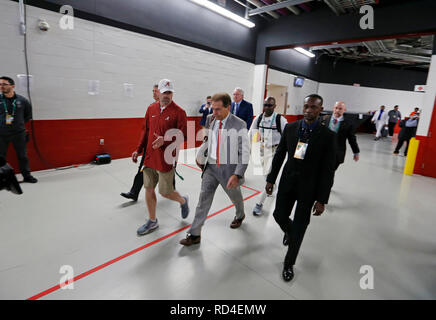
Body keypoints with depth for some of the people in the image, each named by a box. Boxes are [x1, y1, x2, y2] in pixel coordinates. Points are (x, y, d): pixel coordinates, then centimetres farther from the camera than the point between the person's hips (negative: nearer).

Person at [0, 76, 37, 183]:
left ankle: (27, 176, 21)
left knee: (23, 156, 9)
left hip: (18, 133, 0)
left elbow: (28, 115, 15)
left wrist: (21, 123, 10)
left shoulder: (22, 100, -1)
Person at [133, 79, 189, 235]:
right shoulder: (151, 109, 9)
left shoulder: (179, 112, -8)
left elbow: (183, 135, -12)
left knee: (165, 192, 2)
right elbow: (146, 131, 16)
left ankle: (183, 201, 36)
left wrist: (165, 140, -26)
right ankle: (152, 221, 30)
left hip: (167, 158, -6)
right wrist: (138, 150, 11)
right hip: (149, 156, 6)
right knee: (148, 188, 12)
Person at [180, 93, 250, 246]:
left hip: (228, 168, -3)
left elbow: (244, 152, -16)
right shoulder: (210, 120, 0)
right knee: (203, 199, 3)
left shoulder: (239, 125, -16)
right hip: (211, 167, 4)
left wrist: (237, 174, -22)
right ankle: (195, 234, 15)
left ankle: (240, 216, 53)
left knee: (235, 196, 20)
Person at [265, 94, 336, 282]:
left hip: (308, 188, -3)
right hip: (287, 182, 3)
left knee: (299, 228, 7)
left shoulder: (328, 136, -11)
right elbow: (279, 155, 5)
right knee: (279, 215, 11)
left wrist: (322, 199, -11)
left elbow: (328, 170, -10)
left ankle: (289, 264, 30)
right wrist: (271, 179, 5)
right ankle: (289, 231, 50)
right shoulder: (290, 128, -2)